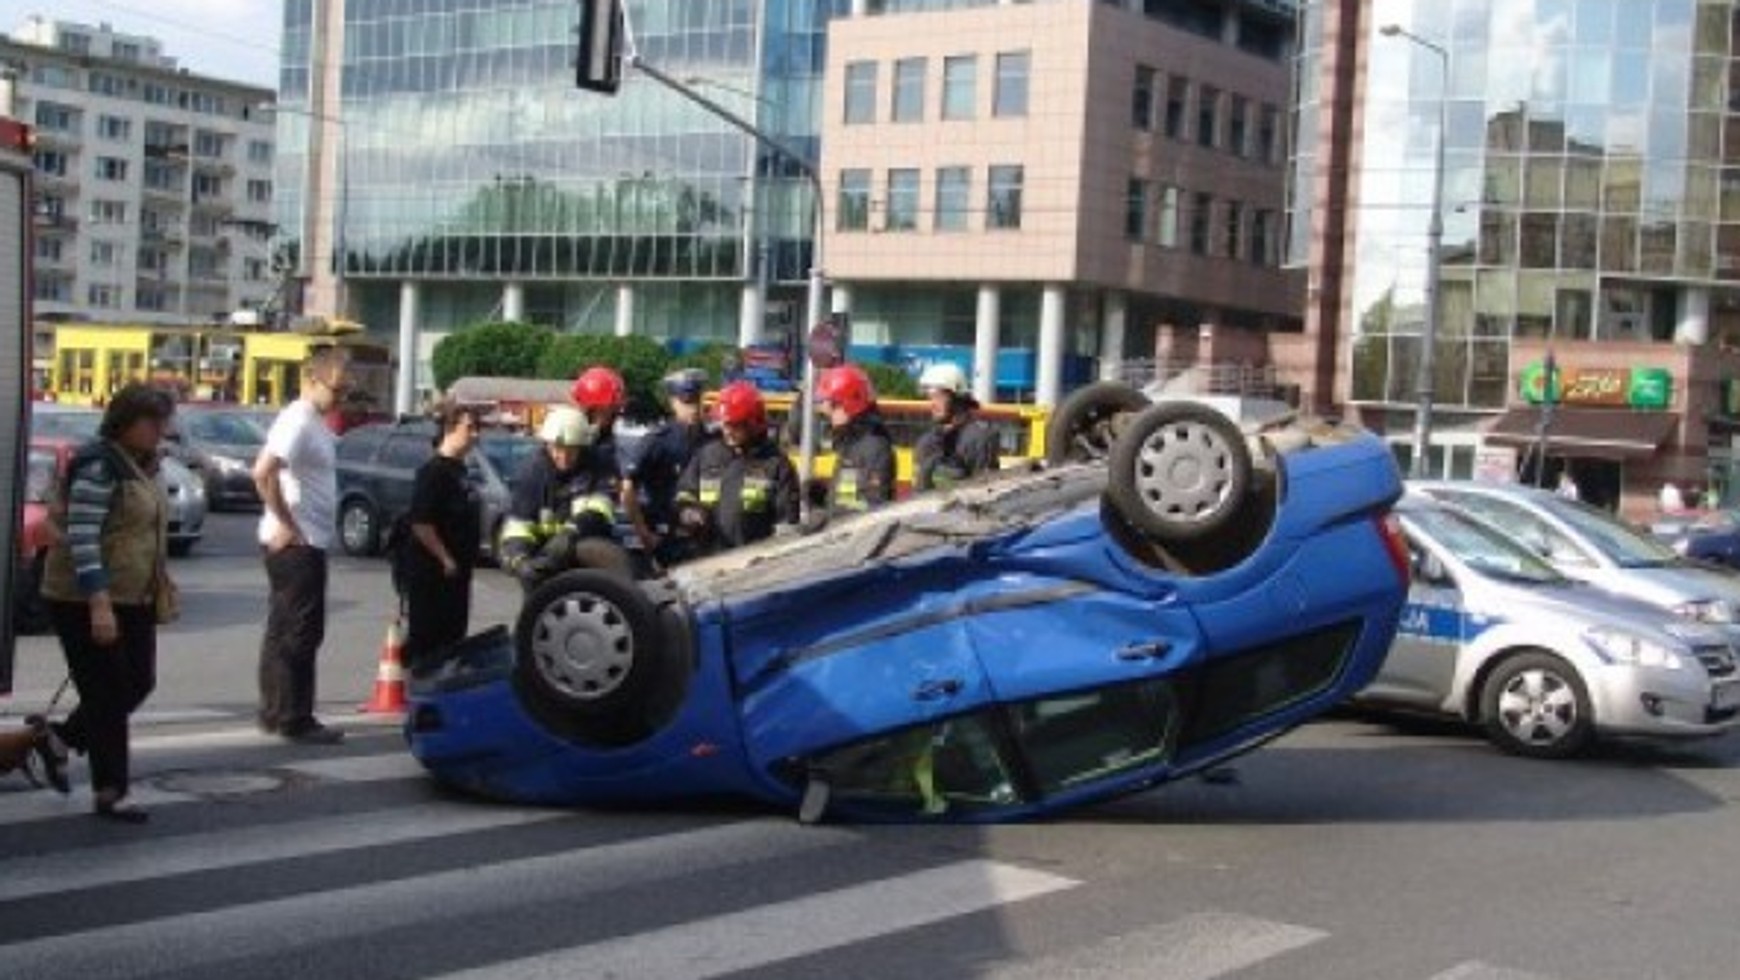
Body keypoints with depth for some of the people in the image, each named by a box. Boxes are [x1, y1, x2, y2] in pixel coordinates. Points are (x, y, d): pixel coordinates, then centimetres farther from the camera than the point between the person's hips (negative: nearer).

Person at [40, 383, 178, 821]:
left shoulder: (140, 466, 11)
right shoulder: (99, 466, -17)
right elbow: (81, 538, -23)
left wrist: (161, 593, 21)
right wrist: (99, 603, -27)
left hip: (132, 600, 9)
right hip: (88, 601, -9)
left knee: (138, 683, 11)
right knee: (107, 695, -2)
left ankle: (62, 738, 30)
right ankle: (109, 793, 7)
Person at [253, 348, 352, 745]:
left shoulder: (313, 422, 15)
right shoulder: (298, 420, -15)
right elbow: (263, 473, -25)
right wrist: (285, 525, -20)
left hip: (303, 542, 10)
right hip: (297, 544, -10)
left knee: (284, 631, 14)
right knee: (300, 633, -6)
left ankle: (274, 713, 22)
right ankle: (294, 720, -2)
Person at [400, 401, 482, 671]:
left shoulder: (460, 469, 12)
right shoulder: (434, 471, -16)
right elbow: (420, 524, -22)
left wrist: (463, 561, 15)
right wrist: (446, 560, -19)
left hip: (456, 571, 9)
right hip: (432, 571, -9)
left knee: (453, 636, 14)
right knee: (425, 638, -3)